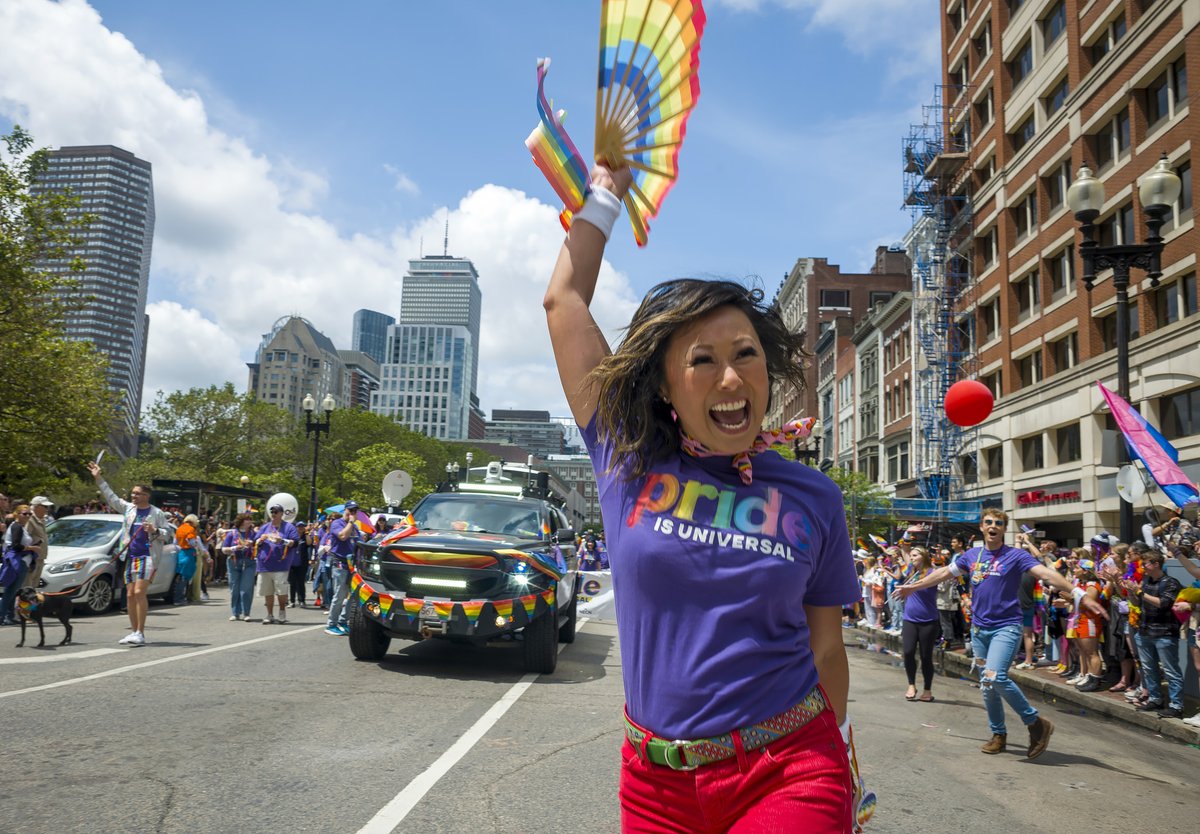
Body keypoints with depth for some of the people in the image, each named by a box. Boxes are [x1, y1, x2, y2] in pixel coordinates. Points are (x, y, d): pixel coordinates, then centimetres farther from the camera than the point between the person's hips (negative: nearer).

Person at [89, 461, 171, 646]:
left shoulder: (157, 513, 0)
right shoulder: (128, 508, 13)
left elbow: (168, 534, 2)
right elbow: (111, 497, 20)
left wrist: (155, 531, -18)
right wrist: (99, 478, 19)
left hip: (147, 556, -6)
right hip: (130, 556, 6)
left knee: (139, 592, -14)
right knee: (130, 594, 6)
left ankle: (140, 633, -12)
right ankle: (134, 632, 13)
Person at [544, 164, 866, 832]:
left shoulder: (814, 498, -2)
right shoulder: (628, 459, -4)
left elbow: (825, 647, 9)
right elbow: (565, 300, 2)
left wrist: (837, 771, 14)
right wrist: (608, 183, 12)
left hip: (789, 776, 0)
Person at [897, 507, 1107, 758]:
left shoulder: (1016, 555, -6)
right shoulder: (972, 555, 8)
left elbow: (1047, 574, -18)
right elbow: (944, 573, 19)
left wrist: (1080, 595, -31)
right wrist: (914, 586, 25)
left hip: (1006, 627, -6)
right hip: (979, 628, 6)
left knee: (995, 677, -24)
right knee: (987, 686, 10)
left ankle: (1035, 723, -5)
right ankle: (999, 735, 26)